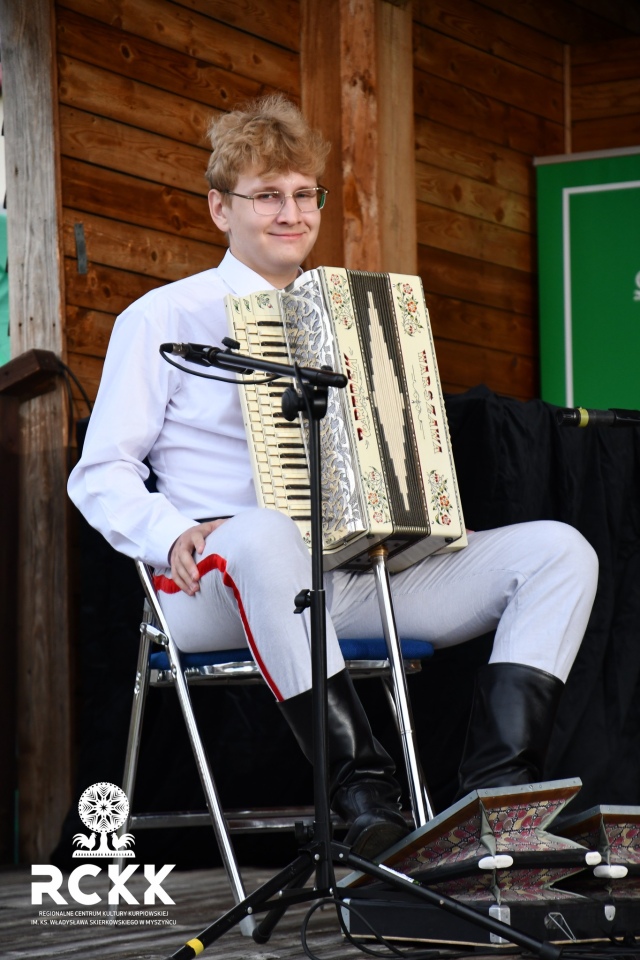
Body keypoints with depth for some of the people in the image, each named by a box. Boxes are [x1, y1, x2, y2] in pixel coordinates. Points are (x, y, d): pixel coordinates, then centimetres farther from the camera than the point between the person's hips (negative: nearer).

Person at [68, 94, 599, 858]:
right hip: (218, 589, -6)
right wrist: (173, 535, -18)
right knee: (265, 536, -44)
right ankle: (366, 799, -42)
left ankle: (497, 794, -28)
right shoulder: (165, 318, 8)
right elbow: (100, 472, 2)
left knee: (559, 550, -13)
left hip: (360, 569, 6)